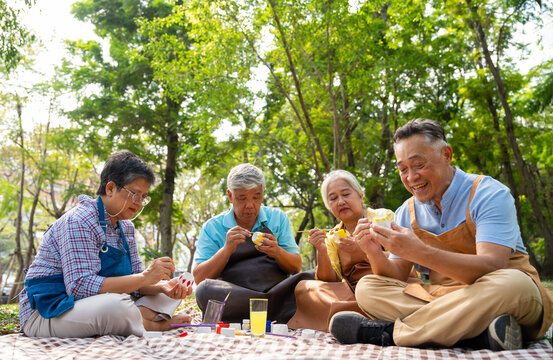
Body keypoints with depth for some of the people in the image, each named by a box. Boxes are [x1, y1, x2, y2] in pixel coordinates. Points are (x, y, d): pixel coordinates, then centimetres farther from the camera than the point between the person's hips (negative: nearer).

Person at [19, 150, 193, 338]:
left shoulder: (126, 226, 9)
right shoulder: (78, 221, -18)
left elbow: (132, 283, 8)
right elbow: (81, 286, -28)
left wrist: (162, 286, -14)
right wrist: (144, 277, -30)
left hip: (96, 305, 9)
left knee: (167, 294, 2)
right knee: (115, 305, -38)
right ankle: (157, 325, -11)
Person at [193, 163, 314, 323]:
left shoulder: (277, 218, 11)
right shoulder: (212, 227, 7)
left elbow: (296, 267, 8)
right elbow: (199, 278, 0)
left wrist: (277, 252, -14)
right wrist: (226, 250, -15)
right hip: (232, 299, 0)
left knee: (308, 280, -26)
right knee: (205, 289, -33)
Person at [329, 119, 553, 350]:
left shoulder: (488, 194, -10)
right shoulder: (406, 213, 6)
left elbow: (492, 267, -25)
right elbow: (398, 279, 3)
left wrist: (419, 252, -36)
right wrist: (375, 254, -19)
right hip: (443, 299, 4)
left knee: (512, 284, -38)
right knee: (367, 288, -12)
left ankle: (388, 332, -26)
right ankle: (477, 334, -27)